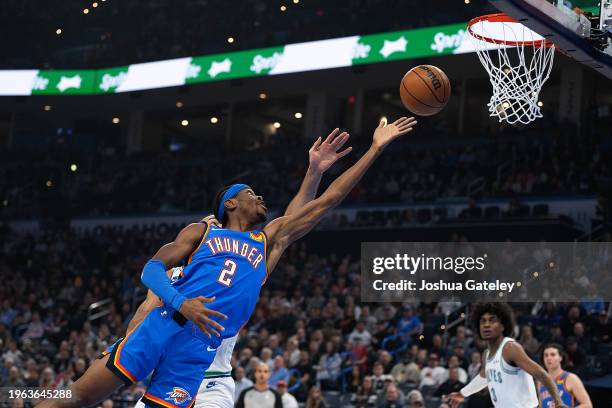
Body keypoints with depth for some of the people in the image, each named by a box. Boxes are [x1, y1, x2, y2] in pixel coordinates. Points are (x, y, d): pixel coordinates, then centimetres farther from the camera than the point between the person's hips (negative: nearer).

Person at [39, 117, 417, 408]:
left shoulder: (271, 240, 20)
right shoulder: (201, 232, 14)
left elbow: (327, 202, 17)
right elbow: (152, 268, 4)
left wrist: (376, 148, 15)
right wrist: (180, 302, -18)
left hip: (202, 349, 2)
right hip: (163, 326, -2)